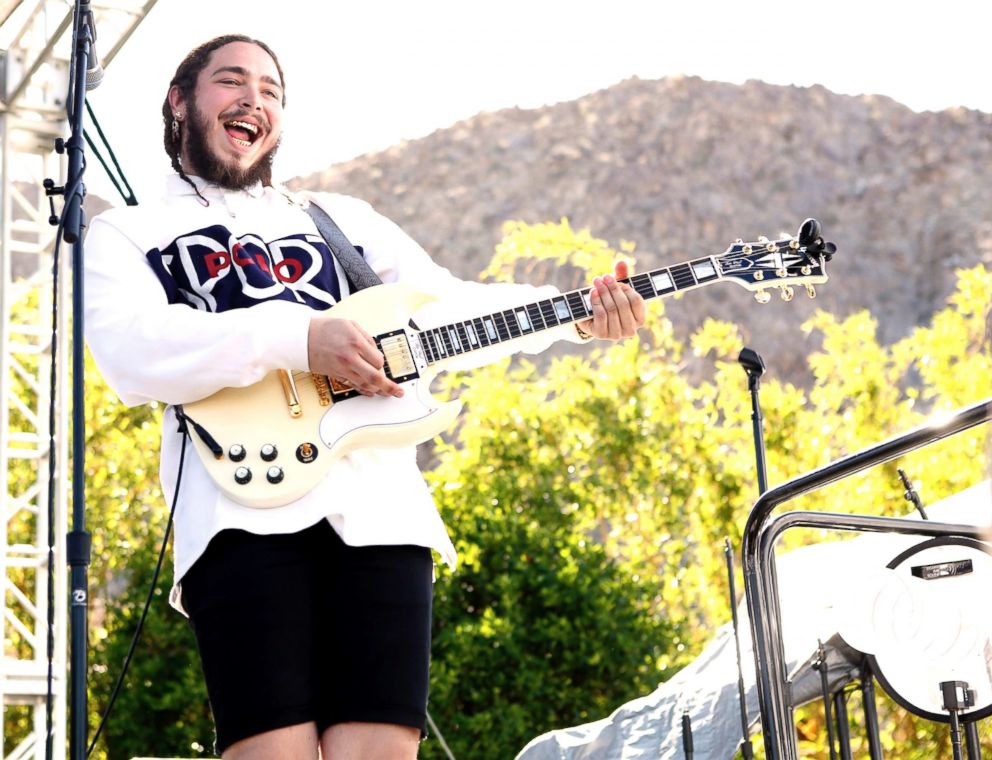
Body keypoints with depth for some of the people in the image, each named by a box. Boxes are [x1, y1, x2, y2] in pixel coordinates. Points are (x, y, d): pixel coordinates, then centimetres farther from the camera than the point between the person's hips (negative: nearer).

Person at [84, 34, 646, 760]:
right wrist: (296, 336, -16)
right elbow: (130, 353, -4)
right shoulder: (128, 234, 18)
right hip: (244, 508, -3)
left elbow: (446, 303, 16)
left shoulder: (342, 220, 31)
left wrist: (580, 314, -2)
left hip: (379, 507, 3)